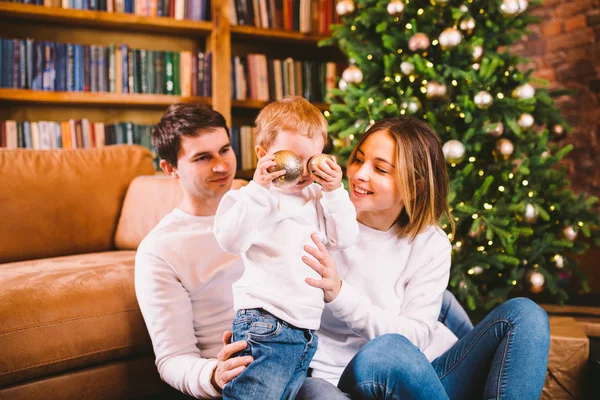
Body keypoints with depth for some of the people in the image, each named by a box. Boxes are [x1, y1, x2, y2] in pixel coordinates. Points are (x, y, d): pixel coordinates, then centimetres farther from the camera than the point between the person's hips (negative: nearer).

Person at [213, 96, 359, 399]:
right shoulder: (251, 197, -1)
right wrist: (258, 188, -20)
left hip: (307, 330, 7)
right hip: (265, 321, -6)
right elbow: (230, 241, -17)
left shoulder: (317, 197, 19)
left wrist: (335, 191, 3)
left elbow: (345, 239, 12)